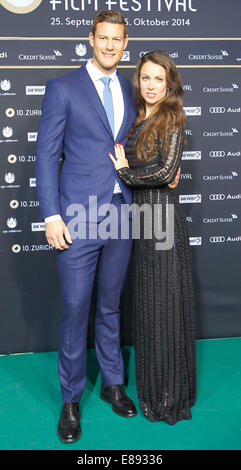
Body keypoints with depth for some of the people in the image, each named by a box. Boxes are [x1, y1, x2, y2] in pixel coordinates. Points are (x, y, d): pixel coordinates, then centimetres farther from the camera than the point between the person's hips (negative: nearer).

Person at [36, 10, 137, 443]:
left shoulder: (130, 91, 12)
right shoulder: (62, 88, -2)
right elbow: (46, 155, -6)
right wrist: (52, 216, -12)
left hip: (121, 212, 4)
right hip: (79, 217, -4)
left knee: (110, 306, 16)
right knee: (75, 310, 2)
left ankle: (112, 384, 32)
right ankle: (70, 400, 19)